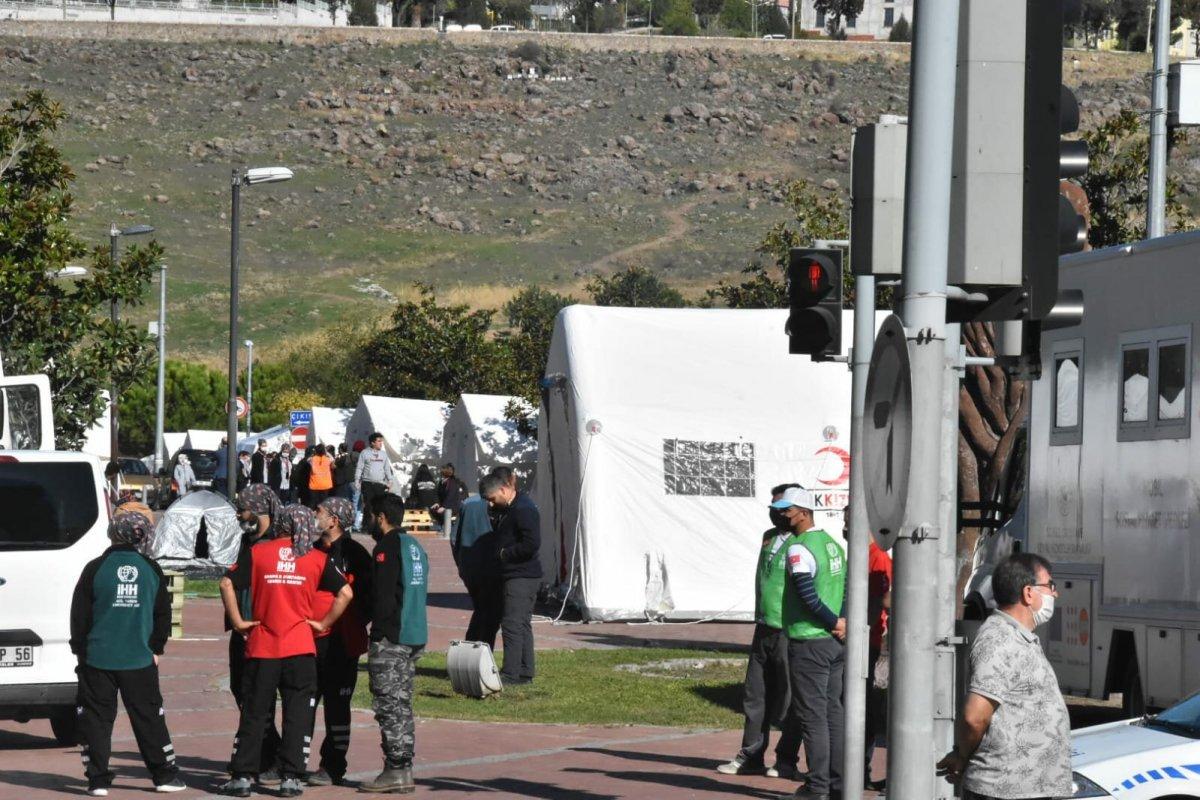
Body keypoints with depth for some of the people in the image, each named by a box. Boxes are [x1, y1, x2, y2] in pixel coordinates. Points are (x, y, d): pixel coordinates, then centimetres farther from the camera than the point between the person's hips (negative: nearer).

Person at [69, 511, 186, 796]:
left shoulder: (95, 569, -6)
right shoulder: (151, 570, 2)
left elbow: (80, 614, -1)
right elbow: (163, 614, 8)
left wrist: (80, 650, 9)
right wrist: (155, 649, 18)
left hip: (98, 658, -2)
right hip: (139, 660, 2)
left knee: (96, 718, 5)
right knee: (148, 716, 10)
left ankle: (98, 779, 2)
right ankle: (164, 775, 12)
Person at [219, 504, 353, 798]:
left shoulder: (258, 553, 1)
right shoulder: (317, 559, 1)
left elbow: (227, 583, -6)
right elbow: (345, 592, -3)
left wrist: (238, 621, -1)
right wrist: (324, 623, 4)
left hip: (262, 646, 0)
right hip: (301, 649, 0)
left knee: (253, 713, 7)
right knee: (297, 715, 6)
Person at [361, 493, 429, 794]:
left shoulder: (386, 547, -11)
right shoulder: (415, 547, 16)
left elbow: (382, 595, -16)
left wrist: (378, 631, -7)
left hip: (390, 637, -9)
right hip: (414, 635, 9)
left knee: (389, 705, -7)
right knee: (402, 704, 12)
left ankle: (395, 771, -9)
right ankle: (403, 770, 13)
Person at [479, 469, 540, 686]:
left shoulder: (523, 510, -17)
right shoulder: (510, 509, 16)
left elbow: (532, 544, -25)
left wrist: (505, 553, -15)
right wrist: (502, 552, 8)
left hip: (522, 576, -11)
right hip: (518, 576, 11)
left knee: (512, 623, -11)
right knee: (522, 624, 14)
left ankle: (510, 673, -11)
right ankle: (525, 672, 19)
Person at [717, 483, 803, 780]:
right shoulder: (770, 538, 14)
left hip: (790, 633, -8)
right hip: (764, 629, 8)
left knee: (788, 700, 0)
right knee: (756, 697, 11)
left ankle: (787, 760, 9)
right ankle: (750, 757, 18)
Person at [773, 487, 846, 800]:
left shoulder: (799, 548, -14)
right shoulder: (832, 544, 13)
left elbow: (808, 594, -21)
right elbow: (847, 586, 13)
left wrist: (834, 622, -11)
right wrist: (841, 622, 4)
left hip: (808, 642, -8)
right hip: (835, 644, 8)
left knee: (812, 714, -4)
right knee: (832, 710, 12)